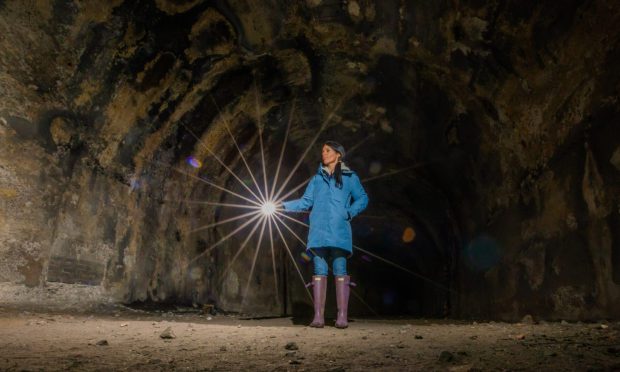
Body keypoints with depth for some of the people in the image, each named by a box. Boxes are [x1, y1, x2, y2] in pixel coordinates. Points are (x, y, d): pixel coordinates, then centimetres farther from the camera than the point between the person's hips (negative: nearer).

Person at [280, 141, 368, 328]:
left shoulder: (349, 177, 10)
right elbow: (306, 202, 14)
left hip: (339, 232, -3)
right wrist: (285, 205, 2)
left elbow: (362, 198, 7)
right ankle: (318, 316, 2)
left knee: (340, 271, -6)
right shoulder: (317, 179, 20)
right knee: (319, 272, 0)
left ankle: (342, 316, -4)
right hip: (318, 233, 3)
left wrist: (350, 212, -9)